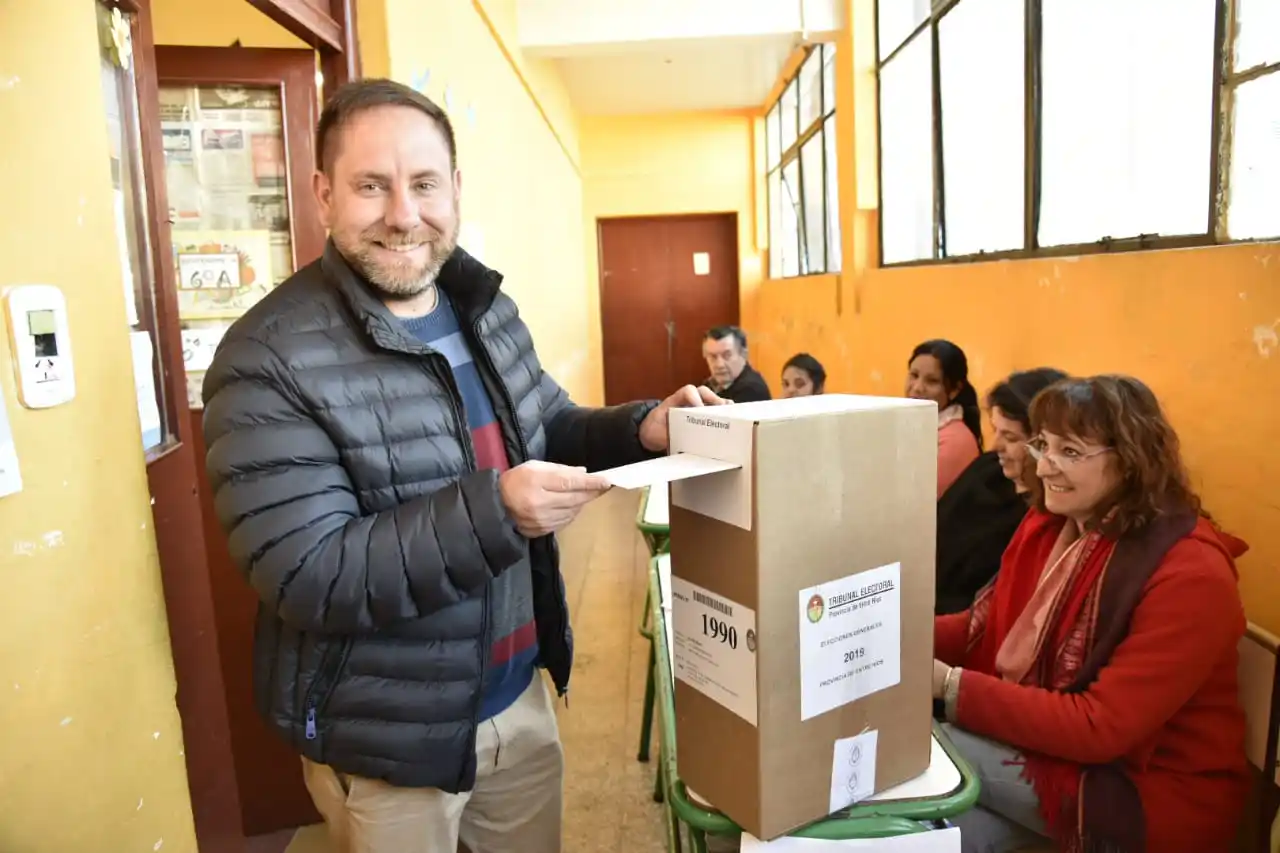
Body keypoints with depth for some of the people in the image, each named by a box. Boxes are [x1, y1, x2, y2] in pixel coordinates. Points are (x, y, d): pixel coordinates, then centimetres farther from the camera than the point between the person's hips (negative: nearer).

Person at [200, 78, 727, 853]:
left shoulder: (489, 308, 2)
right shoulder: (271, 360, -21)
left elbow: (548, 431, 12)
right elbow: (304, 576, -25)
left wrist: (639, 428, -8)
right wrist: (491, 513, -35)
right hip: (385, 738, -6)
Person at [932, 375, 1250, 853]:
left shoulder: (1189, 574, -24)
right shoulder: (1047, 526, -1)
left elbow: (1100, 727, -27)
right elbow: (986, 627, 2)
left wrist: (949, 684, -31)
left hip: (1147, 791, -6)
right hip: (1047, 741, 6)